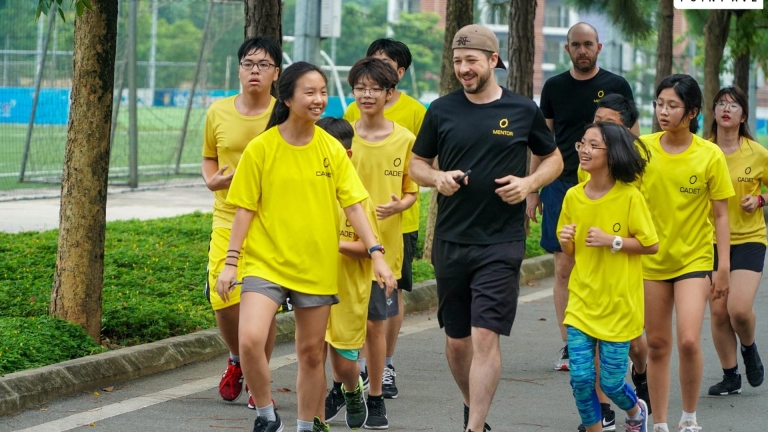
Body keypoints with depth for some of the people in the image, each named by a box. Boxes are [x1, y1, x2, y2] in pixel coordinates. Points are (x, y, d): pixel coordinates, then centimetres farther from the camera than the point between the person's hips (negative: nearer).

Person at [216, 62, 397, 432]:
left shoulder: (331, 149, 2)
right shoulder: (261, 148, -5)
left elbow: (353, 205, 2)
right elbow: (245, 209, -2)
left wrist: (376, 254, -6)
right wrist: (230, 262, -6)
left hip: (316, 266, 3)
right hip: (266, 262, -3)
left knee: (312, 352, 9)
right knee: (250, 339, -20)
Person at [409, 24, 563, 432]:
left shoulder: (523, 111, 1)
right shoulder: (442, 111, 4)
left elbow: (554, 158, 14)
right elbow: (416, 164, 13)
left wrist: (529, 183, -6)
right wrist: (437, 178, -9)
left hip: (501, 243, -3)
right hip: (450, 242, 3)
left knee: (485, 335, -13)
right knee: (456, 340, 11)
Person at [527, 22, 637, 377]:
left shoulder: (616, 87, 3)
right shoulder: (554, 87, 9)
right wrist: (533, 190, 9)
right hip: (560, 187, 2)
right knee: (564, 268, 0)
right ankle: (568, 345, 5)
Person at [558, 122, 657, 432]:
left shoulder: (630, 197, -10)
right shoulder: (573, 197, 2)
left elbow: (651, 245, -7)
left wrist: (611, 241, -17)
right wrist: (566, 240, -9)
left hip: (619, 303, -3)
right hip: (582, 302, 3)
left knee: (611, 382, 1)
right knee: (580, 377, -6)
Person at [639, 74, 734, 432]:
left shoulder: (709, 155, -8)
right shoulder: (643, 148, -4)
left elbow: (720, 214, -3)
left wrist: (724, 266, -5)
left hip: (694, 259, -2)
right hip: (651, 259, 2)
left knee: (688, 340, -15)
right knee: (657, 345, 7)